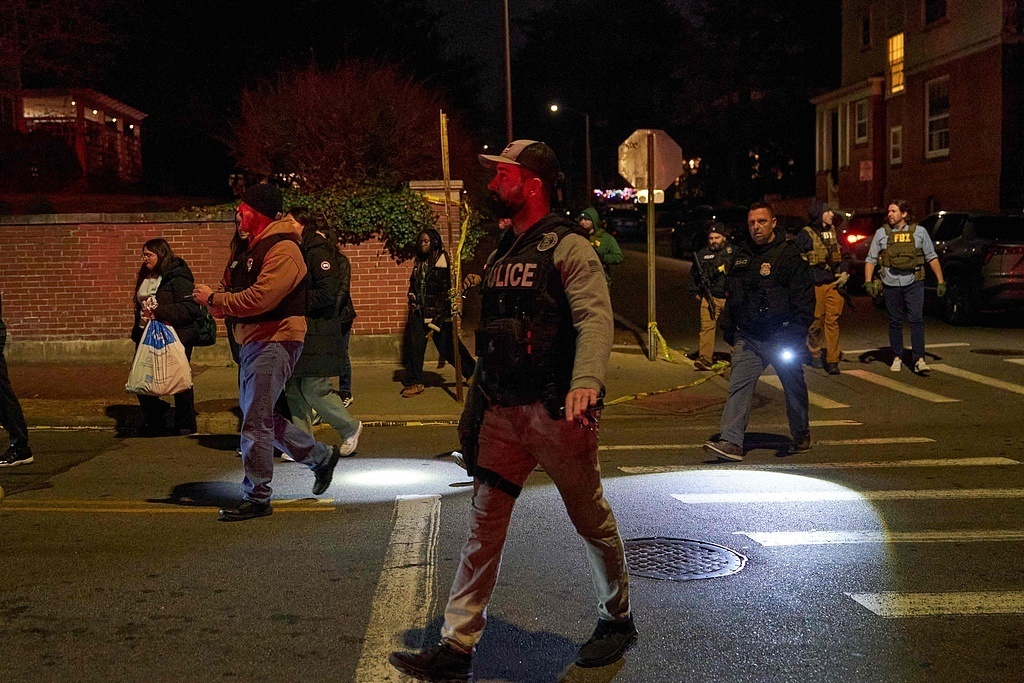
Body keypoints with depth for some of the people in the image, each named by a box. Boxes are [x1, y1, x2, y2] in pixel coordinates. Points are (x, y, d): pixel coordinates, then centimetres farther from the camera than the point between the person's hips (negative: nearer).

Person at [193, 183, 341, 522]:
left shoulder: (283, 250, -16)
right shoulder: (253, 247, 17)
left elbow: (259, 298, -25)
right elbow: (237, 291, 18)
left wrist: (215, 298, -16)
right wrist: (215, 298, -4)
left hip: (276, 341, -11)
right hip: (252, 341, 11)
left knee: (255, 420, -9)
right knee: (258, 415, 16)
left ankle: (257, 498, 0)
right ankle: (321, 456, 29)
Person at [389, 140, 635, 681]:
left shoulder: (568, 247, -8)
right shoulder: (500, 255, 16)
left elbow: (595, 318, -22)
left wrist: (586, 380, -40)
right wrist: (472, 409, 20)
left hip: (555, 412, -7)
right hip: (503, 413, 7)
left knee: (591, 520, 9)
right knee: (483, 524, 3)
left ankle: (618, 619, 30)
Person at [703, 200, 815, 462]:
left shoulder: (789, 254, -6)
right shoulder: (741, 256, 12)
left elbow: (804, 298, -9)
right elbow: (731, 296, 21)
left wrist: (795, 335, -16)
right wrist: (728, 330, 16)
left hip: (781, 338, -4)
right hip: (747, 337, 4)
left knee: (794, 387, 13)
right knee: (739, 386, -10)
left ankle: (801, 435, 34)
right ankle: (731, 441, -16)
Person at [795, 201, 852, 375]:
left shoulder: (833, 232, 13)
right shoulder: (805, 234, -4)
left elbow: (845, 255, 18)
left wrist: (844, 273, 4)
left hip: (834, 283, 4)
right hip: (815, 284, -4)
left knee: (833, 321, 0)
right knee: (816, 321, 2)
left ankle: (832, 361, 1)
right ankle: (814, 353, 23)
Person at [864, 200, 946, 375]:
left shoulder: (919, 232, 5)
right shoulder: (881, 233, 6)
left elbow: (932, 258, 9)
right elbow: (870, 259, 6)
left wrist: (941, 281, 6)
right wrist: (868, 282, -5)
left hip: (914, 283, -1)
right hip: (891, 283, 1)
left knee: (916, 319, -9)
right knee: (895, 322, 7)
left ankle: (919, 360, -9)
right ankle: (897, 358, 18)